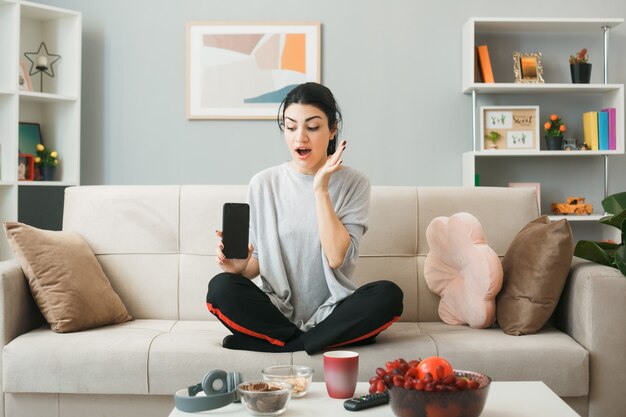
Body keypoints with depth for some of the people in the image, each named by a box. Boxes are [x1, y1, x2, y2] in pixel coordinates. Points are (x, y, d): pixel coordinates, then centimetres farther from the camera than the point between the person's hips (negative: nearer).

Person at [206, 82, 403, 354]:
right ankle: (326, 341, -17)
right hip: (277, 313, 1)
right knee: (221, 287, -26)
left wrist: (321, 190, -16)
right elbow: (258, 262, 7)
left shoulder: (353, 183, -1)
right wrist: (242, 266, -16)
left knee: (388, 295, -29)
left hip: (330, 313, 0)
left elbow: (337, 257, -13)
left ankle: (278, 344, -19)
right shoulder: (263, 184, 2)